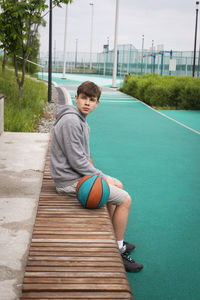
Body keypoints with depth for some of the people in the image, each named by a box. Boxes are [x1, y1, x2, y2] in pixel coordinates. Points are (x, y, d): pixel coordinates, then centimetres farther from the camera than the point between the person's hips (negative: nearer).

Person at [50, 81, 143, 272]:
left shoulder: (81, 121, 11)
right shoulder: (71, 121, -22)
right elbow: (77, 161, -24)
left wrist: (99, 175, 6)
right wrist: (102, 177, -14)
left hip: (79, 174, 11)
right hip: (70, 181, -11)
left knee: (118, 185, 24)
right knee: (125, 199, -7)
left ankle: (114, 239, 31)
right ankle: (118, 251, 4)